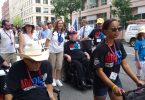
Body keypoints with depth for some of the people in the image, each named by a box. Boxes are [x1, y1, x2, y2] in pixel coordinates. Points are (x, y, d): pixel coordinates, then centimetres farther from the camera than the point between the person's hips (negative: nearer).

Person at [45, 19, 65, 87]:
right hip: (52, 51, -3)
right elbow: (47, 40, -5)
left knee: (59, 66, 2)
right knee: (52, 66, 5)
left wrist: (63, 50, 14)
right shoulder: (53, 32, -6)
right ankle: (53, 80, 19)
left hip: (60, 51, 4)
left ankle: (57, 79, 15)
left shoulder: (63, 33, 8)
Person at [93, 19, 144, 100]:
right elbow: (99, 71, -22)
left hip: (115, 80, 6)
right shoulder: (100, 48, -23)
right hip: (101, 83, -5)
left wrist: (137, 80, -5)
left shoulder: (119, 45, -4)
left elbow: (125, 64, -1)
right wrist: (114, 87, -29)